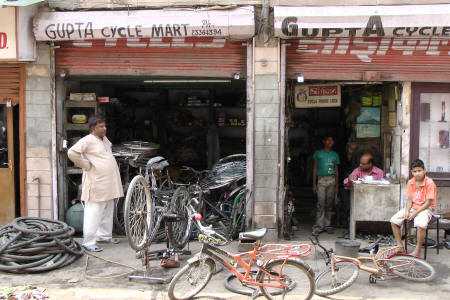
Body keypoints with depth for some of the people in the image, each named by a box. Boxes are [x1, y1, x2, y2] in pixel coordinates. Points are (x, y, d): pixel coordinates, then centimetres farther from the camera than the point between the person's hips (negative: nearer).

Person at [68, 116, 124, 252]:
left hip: (109, 183, 9)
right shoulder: (87, 140, -13)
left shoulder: (104, 139, 14)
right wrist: (87, 165, -18)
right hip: (96, 183, -9)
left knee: (108, 212, 17)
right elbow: (72, 153, -25)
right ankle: (89, 242, -2)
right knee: (94, 214, -7)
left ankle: (105, 235, 30)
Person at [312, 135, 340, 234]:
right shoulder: (318, 153, 7)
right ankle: (319, 225, -9)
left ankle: (327, 224, 11)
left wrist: (337, 185, 9)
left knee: (329, 203, 4)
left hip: (332, 180, 3)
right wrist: (314, 183, 0)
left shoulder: (335, 155, 14)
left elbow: (336, 171, 14)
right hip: (321, 180, -2)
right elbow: (314, 169, 7)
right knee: (321, 203, -10)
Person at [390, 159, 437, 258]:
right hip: (413, 207, 6)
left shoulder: (429, 183, -15)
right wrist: (407, 211, -13)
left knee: (421, 224, -37)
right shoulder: (410, 183, 2)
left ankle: (417, 251, -18)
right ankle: (400, 246, 3)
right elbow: (409, 199, 5)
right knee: (394, 220, -11)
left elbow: (428, 203, -16)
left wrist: (415, 213, -21)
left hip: (426, 208, -6)